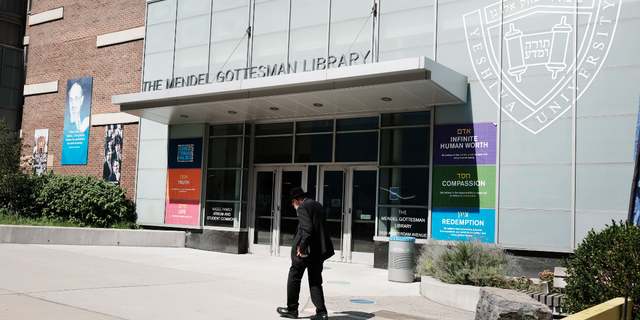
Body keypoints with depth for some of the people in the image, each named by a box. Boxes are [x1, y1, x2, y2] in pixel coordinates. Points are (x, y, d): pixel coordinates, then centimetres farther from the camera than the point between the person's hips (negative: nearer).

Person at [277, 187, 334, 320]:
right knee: (316, 281, 11)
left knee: (294, 278, 9)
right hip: (319, 250, 8)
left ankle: (292, 309, 17)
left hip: (306, 250, -8)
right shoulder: (318, 205, 14)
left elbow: (307, 229, -23)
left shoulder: (303, 207, -11)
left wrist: (302, 249, -20)